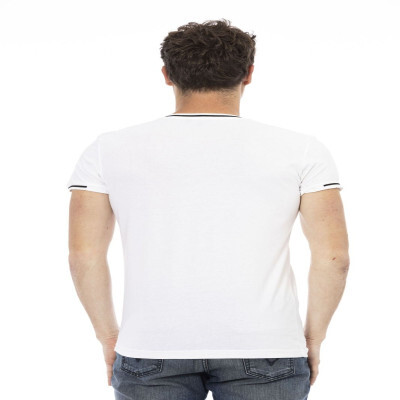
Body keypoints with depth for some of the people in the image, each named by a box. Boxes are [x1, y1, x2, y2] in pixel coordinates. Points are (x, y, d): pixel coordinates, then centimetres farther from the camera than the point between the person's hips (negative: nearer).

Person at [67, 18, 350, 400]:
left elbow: (83, 255, -1)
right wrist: (314, 337, 9)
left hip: (152, 350, 1)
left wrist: (108, 335, 11)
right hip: (263, 350, 0)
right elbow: (334, 255, -4)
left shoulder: (109, 149, 1)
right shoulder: (300, 149, -1)